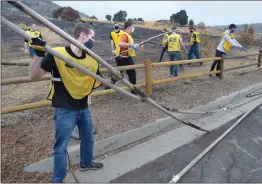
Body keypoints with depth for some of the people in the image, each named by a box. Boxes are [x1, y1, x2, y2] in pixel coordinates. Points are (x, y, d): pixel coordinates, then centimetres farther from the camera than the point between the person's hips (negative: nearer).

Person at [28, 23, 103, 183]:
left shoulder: (92, 59, -4)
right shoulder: (57, 54, -20)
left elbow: (96, 83, 10)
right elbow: (33, 76, -17)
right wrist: (39, 53, -27)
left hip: (84, 108, 6)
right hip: (65, 111, -6)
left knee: (88, 139, 25)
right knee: (61, 147, 10)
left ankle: (86, 163, 53)